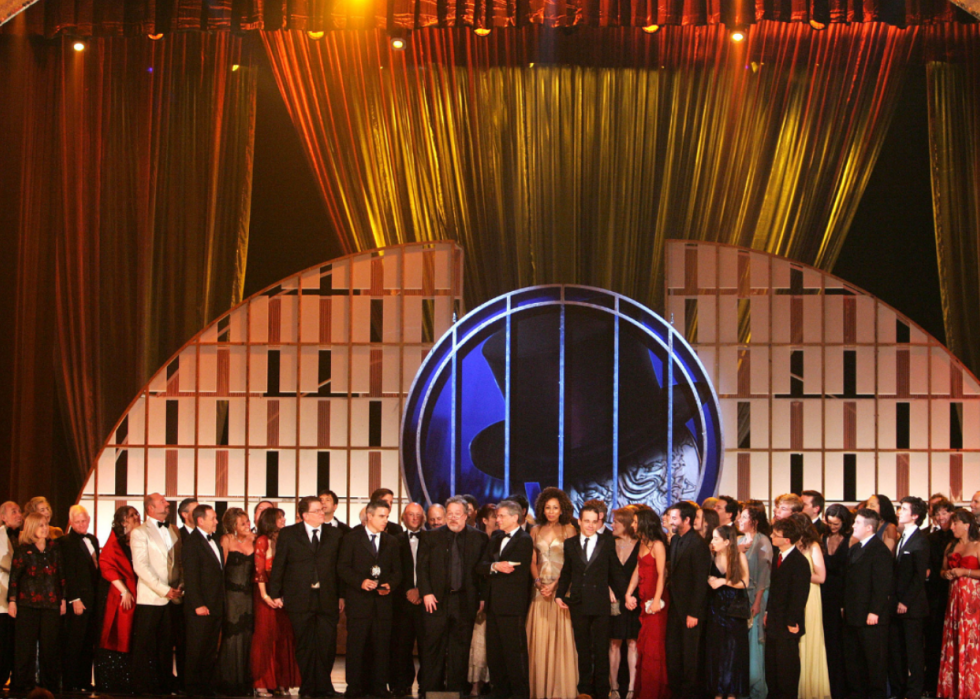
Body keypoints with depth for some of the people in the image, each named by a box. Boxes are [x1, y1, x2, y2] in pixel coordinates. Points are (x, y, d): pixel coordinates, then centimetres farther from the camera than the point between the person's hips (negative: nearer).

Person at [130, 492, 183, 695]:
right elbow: (141, 566, -11)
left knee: (166, 644, 7)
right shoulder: (140, 532, -2)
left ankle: (165, 682, 13)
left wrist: (179, 587, 1)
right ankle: (144, 686, 1)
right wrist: (164, 590, -15)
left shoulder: (173, 531, 17)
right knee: (146, 645, -4)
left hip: (171, 598, 5)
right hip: (150, 598, -5)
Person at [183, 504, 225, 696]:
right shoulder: (192, 543, -10)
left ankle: (207, 687, 16)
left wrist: (221, 604, 13)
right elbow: (191, 577, -14)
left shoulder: (213, 541, 16)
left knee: (210, 651, 11)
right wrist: (198, 605, -18)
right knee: (196, 650, -1)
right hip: (201, 608, -8)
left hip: (216, 606, 8)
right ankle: (193, 688, 5)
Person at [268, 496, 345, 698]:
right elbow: (278, 565, 5)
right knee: (305, 646, 4)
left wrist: (342, 596, 4)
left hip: (328, 600, 1)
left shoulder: (334, 534, 10)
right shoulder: (288, 534, 5)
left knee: (327, 645, -2)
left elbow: (341, 566, 9)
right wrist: (275, 594, 0)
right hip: (300, 600, -1)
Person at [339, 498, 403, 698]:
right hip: (359, 600, -3)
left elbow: (397, 571, 15)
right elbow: (342, 567, -2)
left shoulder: (391, 541, 15)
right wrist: (361, 582, -16)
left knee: (381, 647, 3)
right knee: (356, 646, -2)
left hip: (382, 600, 3)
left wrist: (390, 584, -6)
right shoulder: (351, 538, 3)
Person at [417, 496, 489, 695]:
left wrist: (483, 597, -3)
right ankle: (430, 689, 7)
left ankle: (456, 689, 12)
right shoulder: (432, 537, 8)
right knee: (433, 646, 1)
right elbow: (422, 567, 6)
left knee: (460, 648, 4)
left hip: (465, 602, 0)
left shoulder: (479, 538, 5)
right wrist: (426, 593, -5)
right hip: (437, 600, 0)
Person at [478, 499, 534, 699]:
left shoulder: (524, 540, -5)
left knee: (515, 653, -5)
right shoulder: (496, 538, 17)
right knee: (494, 654, 10)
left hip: (512, 605, -8)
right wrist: (494, 566, -13)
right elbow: (480, 566, 7)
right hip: (494, 604, 8)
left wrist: (493, 570, -5)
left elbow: (518, 572, -14)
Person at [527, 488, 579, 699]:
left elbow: (571, 562, -5)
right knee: (539, 638, 2)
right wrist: (538, 582, -7)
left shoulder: (568, 530, 0)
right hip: (540, 589, 3)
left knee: (561, 636, -3)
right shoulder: (536, 531, 10)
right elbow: (532, 561, 9)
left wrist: (555, 585, -15)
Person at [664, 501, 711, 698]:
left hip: (689, 608, -8)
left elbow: (701, 580, -16)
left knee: (689, 652, 3)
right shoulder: (675, 540, 10)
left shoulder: (698, 543, -16)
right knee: (672, 652, 11)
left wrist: (694, 613, -17)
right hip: (675, 605, 8)